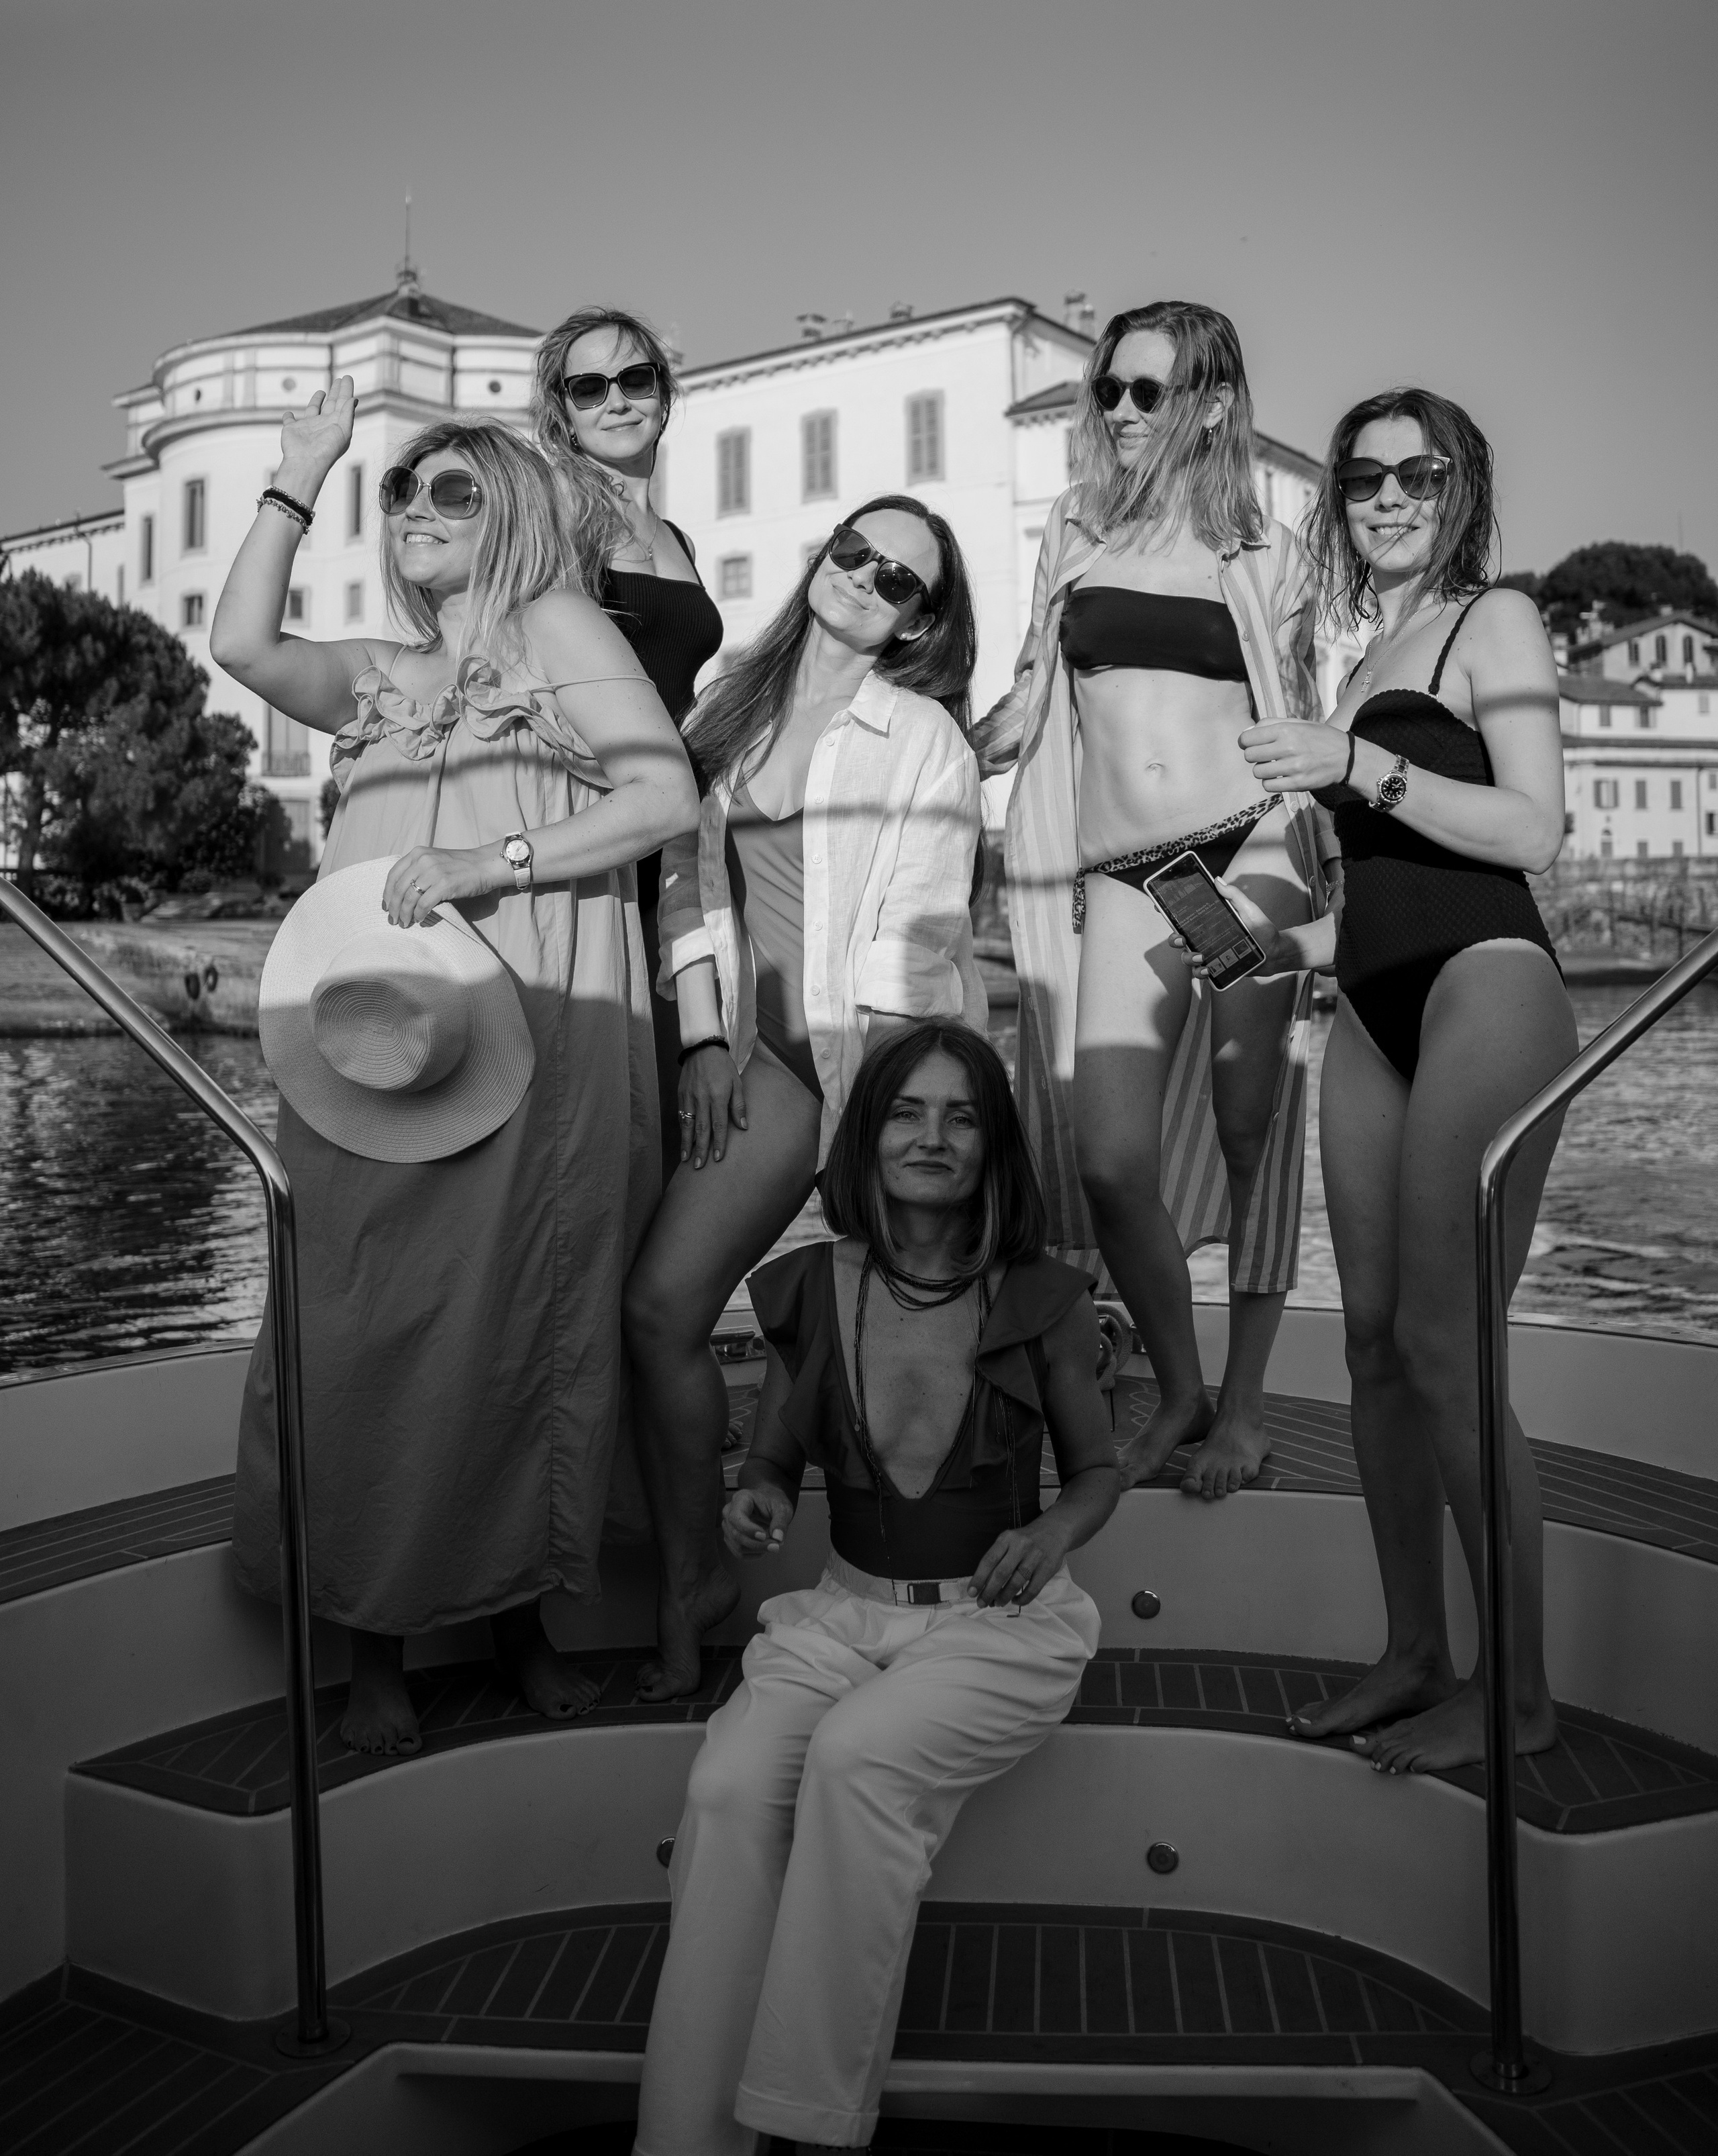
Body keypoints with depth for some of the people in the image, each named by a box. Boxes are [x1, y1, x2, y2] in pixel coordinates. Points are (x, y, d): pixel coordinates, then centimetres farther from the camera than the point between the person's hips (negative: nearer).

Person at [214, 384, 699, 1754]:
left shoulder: (559, 627, 9)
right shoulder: (378, 675, 22)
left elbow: (670, 795, -4)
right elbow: (245, 647, 4)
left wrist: (495, 860, -13)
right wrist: (298, 478, 8)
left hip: (531, 1036, -4)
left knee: (519, 1324, 1)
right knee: (362, 1324, 1)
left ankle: (516, 1612, 18)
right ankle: (373, 1637, 14)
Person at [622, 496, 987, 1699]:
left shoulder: (925, 738, 0)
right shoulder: (733, 709, 15)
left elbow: (915, 929, -7)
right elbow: (694, 872, 11)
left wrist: (874, 1092, -13)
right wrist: (705, 1036, 1)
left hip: (881, 1050, -4)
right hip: (763, 1052, 4)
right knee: (662, 1304, -4)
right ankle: (690, 1580, 12)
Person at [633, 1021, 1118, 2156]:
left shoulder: (1044, 1301, -3)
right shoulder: (809, 1292, 2)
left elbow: (1100, 1469, 9)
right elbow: (776, 1457, 15)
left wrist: (1054, 1534, -13)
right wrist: (757, 1502, -8)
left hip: (1001, 1620, -2)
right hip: (846, 1610, 3)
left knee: (854, 1758, -31)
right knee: (727, 1785, -25)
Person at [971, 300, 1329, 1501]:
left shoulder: (1267, 557, 9)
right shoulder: (1074, 538, 15)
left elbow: (1304, 736, 12)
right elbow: (1030, 708, 21)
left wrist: (1332, 900, 7)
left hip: (1252, 852, -1)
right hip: (1117, 876, 2)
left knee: (1252, 1140, 1)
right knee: (1110, 1158, -9)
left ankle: (1245, 1404, 18)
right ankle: (1179, 1392, 14)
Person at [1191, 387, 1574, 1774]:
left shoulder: (1494, 621, 3)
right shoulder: (1367, 662, 23)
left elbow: (1535, 832, -10)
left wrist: (1362, 767, -16)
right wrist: (1270, 940, 14)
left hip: (1484, 986, -7)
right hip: (1372, 1014, 7)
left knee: (1442, 1338, -11)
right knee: (1376, 1339, 5)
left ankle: (1520, 1690, 0)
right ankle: (1414, 1657, 14)